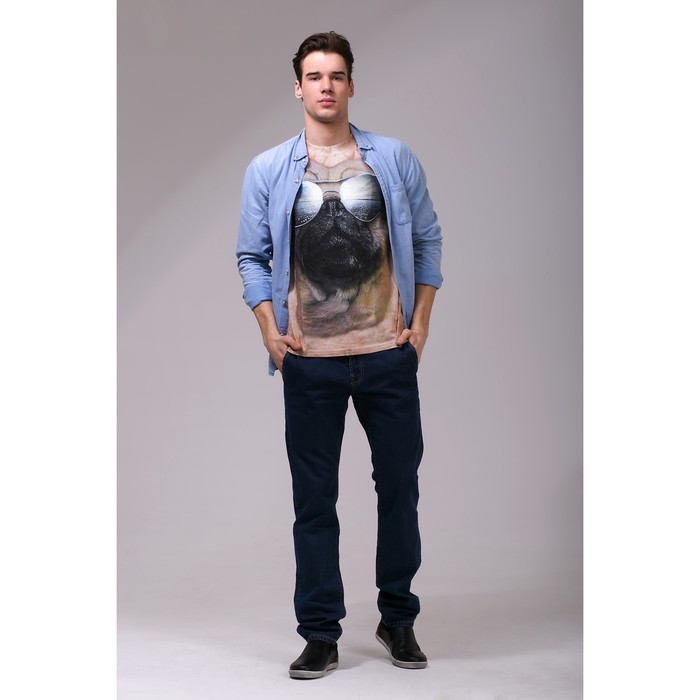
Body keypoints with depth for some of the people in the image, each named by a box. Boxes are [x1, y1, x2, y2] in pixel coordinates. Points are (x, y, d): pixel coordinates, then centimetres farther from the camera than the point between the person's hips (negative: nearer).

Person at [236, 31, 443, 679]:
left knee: (399, 486, 8)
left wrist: (420, 323, 3)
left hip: (389, 356, 1)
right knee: (314, 500, 4)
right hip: (311, 360, 0)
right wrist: (270, 331, -1)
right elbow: (252, 256, 8)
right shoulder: (267, 171, 3)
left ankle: (398, 619, 26)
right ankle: (320, 636, 13)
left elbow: (427, 241, 10)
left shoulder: (395, 159, 4)